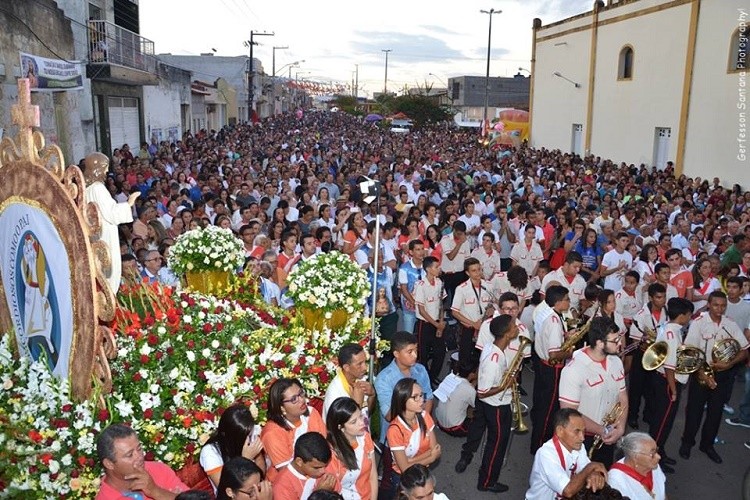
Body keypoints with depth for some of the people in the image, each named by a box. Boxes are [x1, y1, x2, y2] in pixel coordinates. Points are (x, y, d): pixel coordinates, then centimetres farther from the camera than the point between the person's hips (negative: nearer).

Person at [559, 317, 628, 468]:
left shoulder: (616, 362, -1)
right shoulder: (574, 369, -24)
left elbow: (622, 398, 7)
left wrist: (620, 427, -9)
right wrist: (602, 431, -18)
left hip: (608, 438, 6)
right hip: (581, 441, -6)